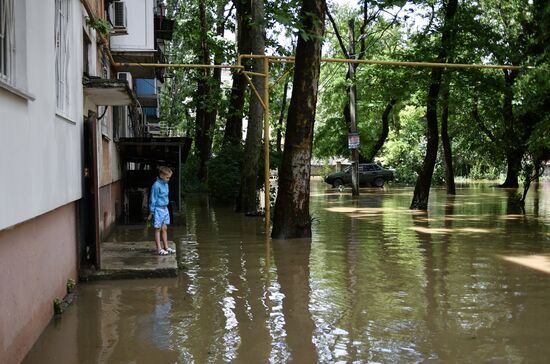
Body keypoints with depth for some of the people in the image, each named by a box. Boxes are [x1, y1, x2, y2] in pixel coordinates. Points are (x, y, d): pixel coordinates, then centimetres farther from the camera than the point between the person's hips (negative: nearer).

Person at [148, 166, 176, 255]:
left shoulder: (166, 185, 8)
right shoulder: (156, 186, -17)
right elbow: (153, 199, -14)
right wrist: (151, 212, -12)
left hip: (165, 209, 8)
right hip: (158, 209, -8)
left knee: (164, 228, 13)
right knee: (158, 229, 1)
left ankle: (166, 247, 20)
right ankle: (159, 249, 5)